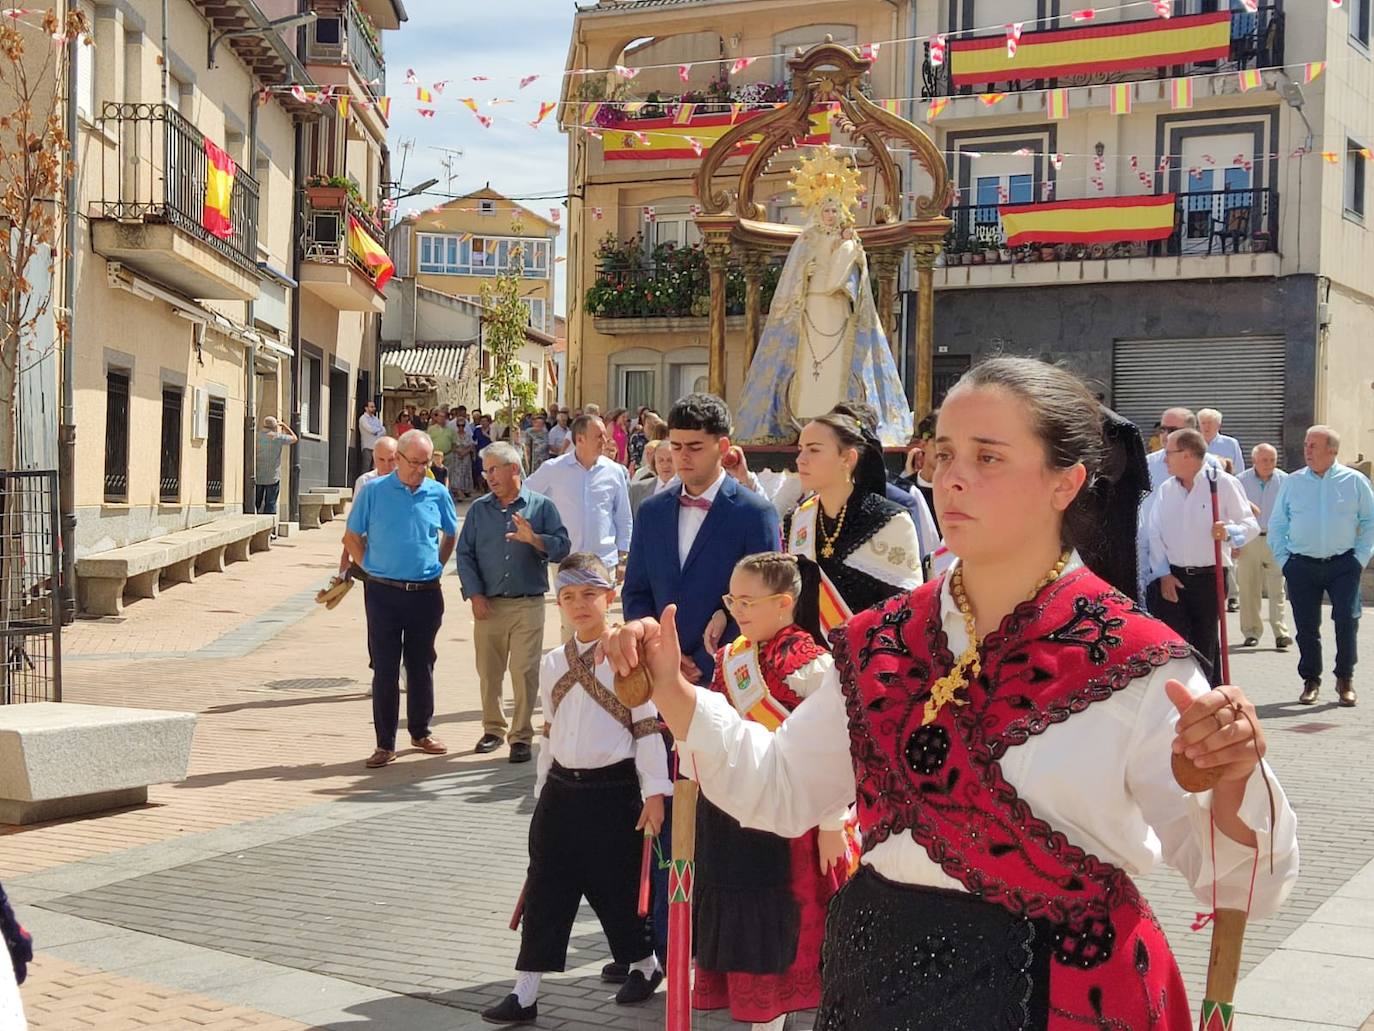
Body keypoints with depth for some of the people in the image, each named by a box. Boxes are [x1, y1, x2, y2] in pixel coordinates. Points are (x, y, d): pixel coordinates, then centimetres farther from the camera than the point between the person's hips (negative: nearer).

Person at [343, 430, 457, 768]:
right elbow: (352, 537, 5)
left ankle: (421, 731, 28)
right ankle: (385, 743, 6)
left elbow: (450, 535, 19)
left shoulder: (437, 494, 3)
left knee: (421, 665, 13)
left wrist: (437, 567, 11)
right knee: (385, 669, 1)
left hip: (426, 592, 2)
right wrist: (369, 569, -1)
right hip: (383, 593, -2)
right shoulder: (374, 491, -3)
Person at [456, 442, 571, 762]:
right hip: (488, 605, 3)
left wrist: (534, 539, -21)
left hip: (528, 605, -2)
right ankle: (493, 729, 23)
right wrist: (475, 595, -2)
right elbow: (465, 555, 8)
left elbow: (562, 548, -3)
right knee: (488, 672, 8)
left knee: (525, 672, -5)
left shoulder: (541, 506, 4)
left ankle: (521, 736, 4)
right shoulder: (479, 509, 10)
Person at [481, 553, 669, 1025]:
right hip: (561, 790, 5)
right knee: (545, 890, 6)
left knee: (616, 887, 6)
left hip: (613, 790, -5)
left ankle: (645, 964, 31)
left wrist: (654, 792, -12)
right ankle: (525, 993, 11)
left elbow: (648, 728, -10)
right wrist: (543, 789, 17)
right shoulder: (552, 664, 7)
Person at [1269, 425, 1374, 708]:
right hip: (1302, 566, 1)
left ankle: (1345, 680, 9)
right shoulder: (1293, 482, 6)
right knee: (1306, 626, 3)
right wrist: (1284, 560, 4)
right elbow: (1276, 525, 12)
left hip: (1343, 565, -1)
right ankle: (1310, 680, 17)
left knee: (1347, 621, -7)